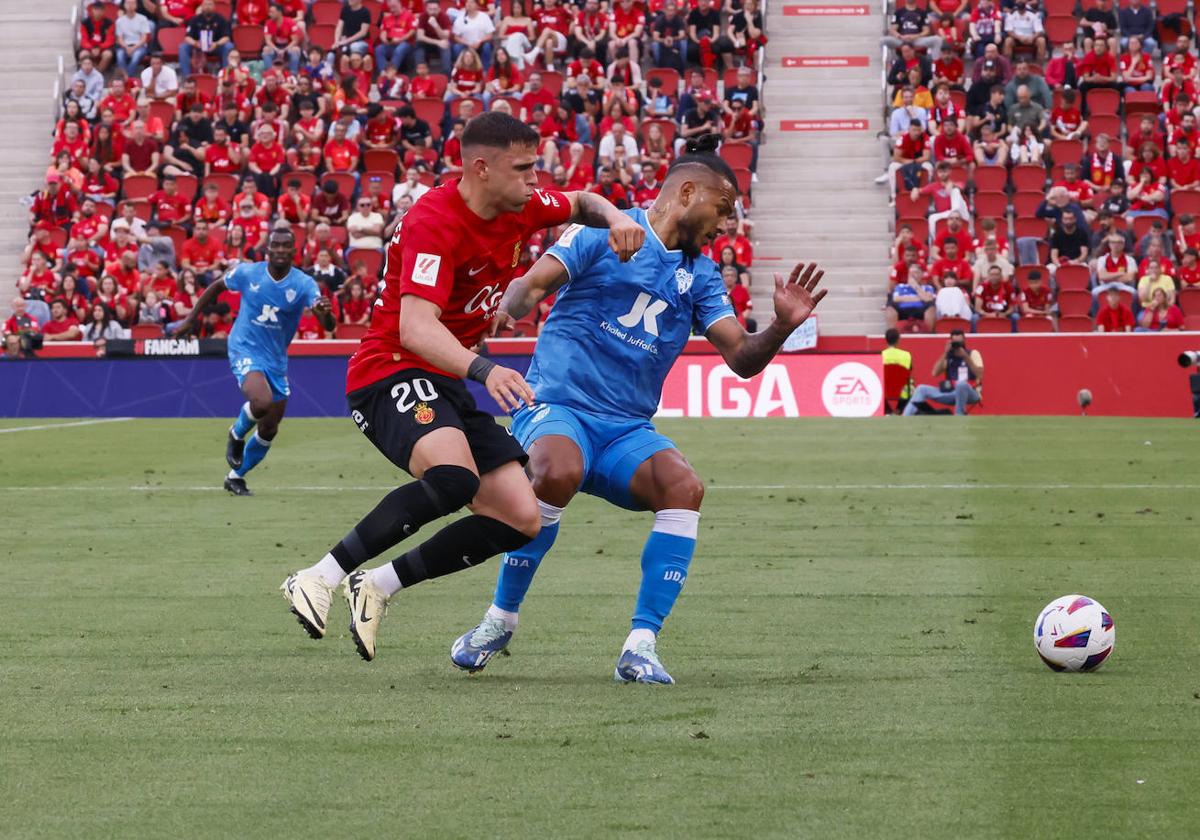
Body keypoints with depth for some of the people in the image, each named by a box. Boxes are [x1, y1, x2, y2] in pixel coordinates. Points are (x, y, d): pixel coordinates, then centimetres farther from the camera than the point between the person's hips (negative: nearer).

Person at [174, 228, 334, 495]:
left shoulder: (303, 284, -11)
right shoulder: (247, 273, -10)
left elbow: (328, 325, -23)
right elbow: (216, 287, 10)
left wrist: (325, 313, -47)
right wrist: (190, 320, 8)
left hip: (276, 360, 3)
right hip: (245, 350, -3)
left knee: (269, 430, 8)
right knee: (262, 402, -31)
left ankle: (236, 476, 31)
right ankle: (237, 434, 3)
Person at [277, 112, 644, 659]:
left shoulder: (518, 208, 4)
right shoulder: (433, 222, -21)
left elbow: (580, 203, 27)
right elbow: (415, 329, -33)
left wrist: (614, 218, 3)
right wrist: (483, 370, -49)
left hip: (448, 385, 9)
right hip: (392, 373, -9)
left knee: (521, 519, -3)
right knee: (454, 479, -37)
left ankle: (378, 586, 7)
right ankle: (319, 580, -26)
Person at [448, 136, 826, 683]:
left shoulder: (700, 275, 15)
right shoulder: (604, 232, 0)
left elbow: (741, 358, 8)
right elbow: (531, 285, -9)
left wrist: (782, 327, -12)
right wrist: (514, 303, -33)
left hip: (627, 432, 5)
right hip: (558, 408, -5)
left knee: (685, 487, -26)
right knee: (558, 473, -37)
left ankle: (640, 647, -23)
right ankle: (500, 619, -15)